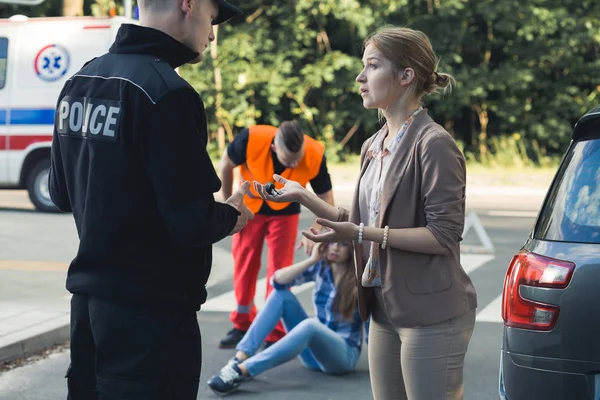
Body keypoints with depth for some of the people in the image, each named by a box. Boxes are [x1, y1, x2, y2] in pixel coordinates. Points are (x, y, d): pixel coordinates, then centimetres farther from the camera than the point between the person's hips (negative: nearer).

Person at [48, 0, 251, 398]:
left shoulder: (80, 81, 6)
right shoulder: (167, 92, -20)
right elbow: (192, 225, -21)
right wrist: (233, 214, -2)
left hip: (88, 298, 8)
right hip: (152, 310, -8)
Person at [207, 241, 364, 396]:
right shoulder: (321, 267, 2)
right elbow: (278, 280, -9)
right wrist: (312, 260, -17)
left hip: (344, 354, -5)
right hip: (313, 349, 5)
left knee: (311, 325, -37)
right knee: (281, 294, -11)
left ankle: (241, 370, -45)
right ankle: (240, 357, -26)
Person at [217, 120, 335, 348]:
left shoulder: (315, 156, -33)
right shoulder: (251, 139, -35)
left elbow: (326, 198, -18)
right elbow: (226, 166, -13)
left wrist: (314, 231, -33)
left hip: (285, 212, -1)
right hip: (250, 207, 1)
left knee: (279, 272, -3)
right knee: (243, 266, 7)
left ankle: (275, 334, 7)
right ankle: (242, 326, 24)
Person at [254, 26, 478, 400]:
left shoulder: (434, 144, -14)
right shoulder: (373, 147, 12)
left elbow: (443, 236, -18)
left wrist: (361, 234, -23)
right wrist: (301, 196, 10)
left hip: (432, 315, -8)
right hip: (386, 311, 8)